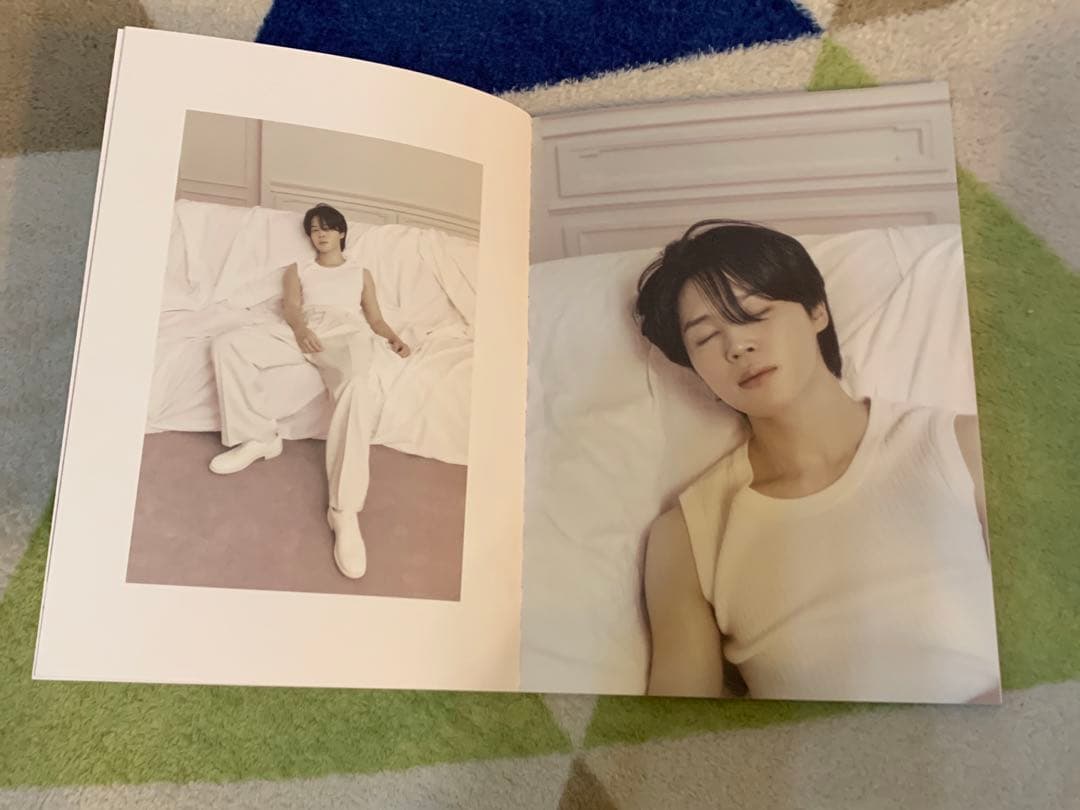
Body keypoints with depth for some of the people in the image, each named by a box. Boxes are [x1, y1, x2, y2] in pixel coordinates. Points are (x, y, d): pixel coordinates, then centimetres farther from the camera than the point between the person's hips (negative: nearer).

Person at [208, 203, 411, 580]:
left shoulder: (361, 273, 32)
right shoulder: (298, 270, 32)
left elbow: (375, 318, 21)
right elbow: (290, 305, 12)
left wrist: (394, 338, -3)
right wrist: (300, 329, -13)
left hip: (347, 333, -3)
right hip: (302, 331, 3)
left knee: (354, 385, -41)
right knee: (226, 344, -23)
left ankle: (344, 510, -49)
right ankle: (259, 437, -15)